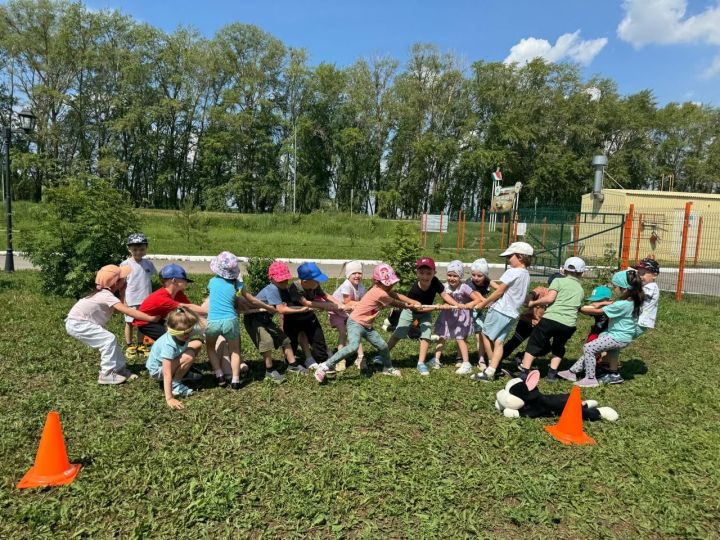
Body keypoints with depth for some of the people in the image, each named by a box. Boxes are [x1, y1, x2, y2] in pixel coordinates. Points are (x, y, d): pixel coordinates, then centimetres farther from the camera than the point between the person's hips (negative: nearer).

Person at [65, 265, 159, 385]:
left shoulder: (105, 293, 4)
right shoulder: (106, 295, -25)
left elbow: (120, 310, -2)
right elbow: (128, 311, -30)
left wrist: (122, 292, -6)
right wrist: (150, 318, -31)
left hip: (81, 322, 10)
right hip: (77, 324, -10)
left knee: (109, 339, 7)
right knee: (109, 339, -17)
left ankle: (119, 368, 12)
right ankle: (106, 375, -11)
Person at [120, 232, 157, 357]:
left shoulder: (148, 264, 2)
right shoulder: (125, 264, -7)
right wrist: (123, 301, -5)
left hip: (146, 300, 3)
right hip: (131, 301, -3)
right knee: (130, 323, 10)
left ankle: (140, 345, 24)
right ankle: (129, 346, 23)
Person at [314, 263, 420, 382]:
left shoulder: (381, 289, 5)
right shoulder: (380, 294, -21)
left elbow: (397, 296, 9)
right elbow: (395, 303, -6)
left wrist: (414, 302, 1)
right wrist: (410, 306, 10)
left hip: (367, 326, 10)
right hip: (355, 322, -10)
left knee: (383, 346, 13)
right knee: (353, 346, -31)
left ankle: (388, 368, 39)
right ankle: (326, 366, -24)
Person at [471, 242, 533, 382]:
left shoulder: (512, 272, -13)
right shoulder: (526, 275, 13)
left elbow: (499, 292, -10)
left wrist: (483, 304, 1)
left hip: (500, 310, -8)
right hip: (512, 313, 8)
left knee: (486, 334, 7)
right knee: (499, 342, 5)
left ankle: (492, 365, 14)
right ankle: (491, 370, 0)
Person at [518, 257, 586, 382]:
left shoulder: (559, 281, 5)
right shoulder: (581, 290, 20)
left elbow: (550, 298, -9)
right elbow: (579, 307, 20)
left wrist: (533, 303, 3)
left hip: (551, 319, -4)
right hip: (569, 325, 4)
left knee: (534, 344, 9)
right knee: (558, 348, 28)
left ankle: (524, 372, 5)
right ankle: (552, 374, 21)